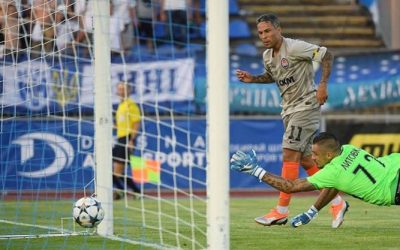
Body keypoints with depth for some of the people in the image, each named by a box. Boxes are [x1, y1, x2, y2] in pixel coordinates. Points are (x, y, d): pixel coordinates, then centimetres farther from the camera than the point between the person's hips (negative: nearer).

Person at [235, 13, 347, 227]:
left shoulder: (294, 48, -18)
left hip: (306, 105, -9)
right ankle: (337, 203, 17)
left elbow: (326, 55, -16)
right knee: (305, 159, 8)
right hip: (290, 109, 9)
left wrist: (323, 84, -22)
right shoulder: (267, 56, 7)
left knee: (289, 155, -13)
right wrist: (252, 79, 8)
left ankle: (281, 211, -11)